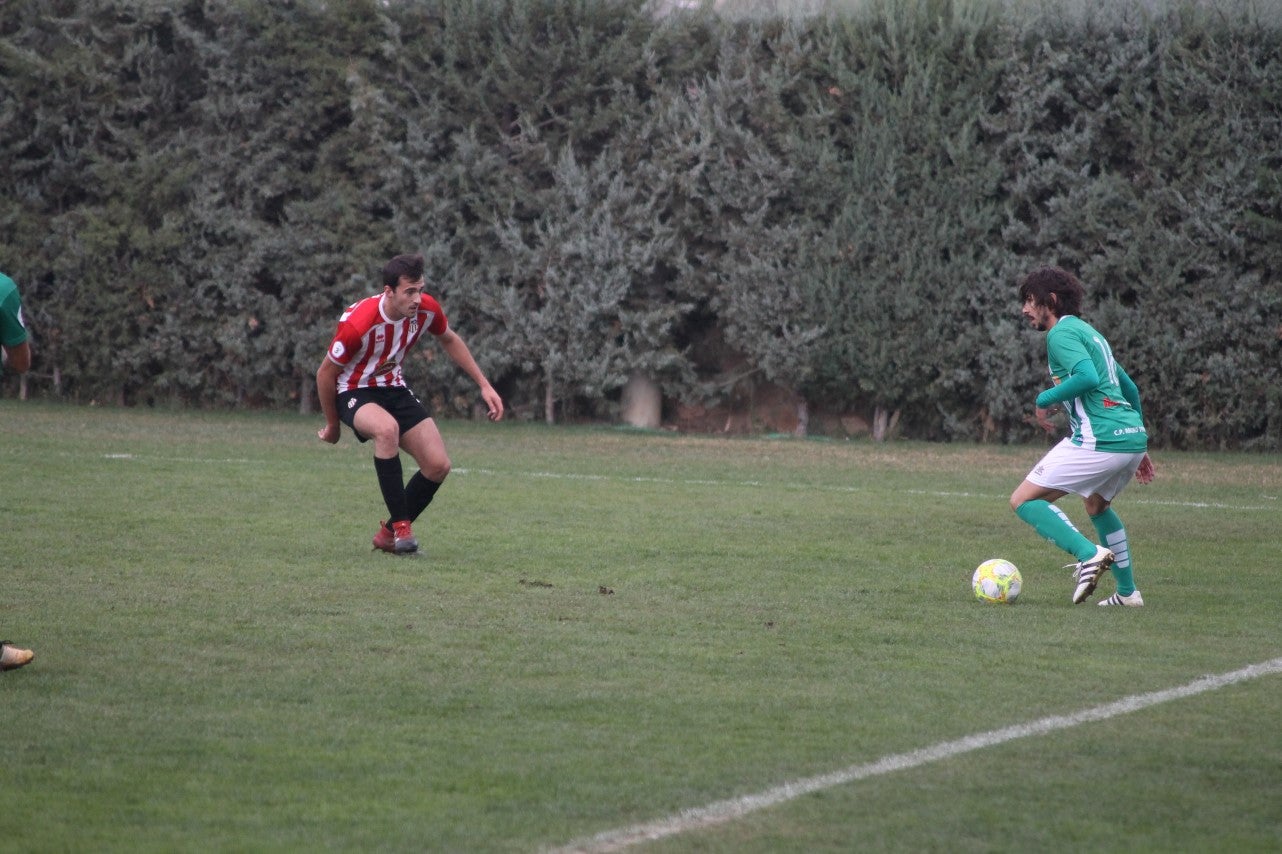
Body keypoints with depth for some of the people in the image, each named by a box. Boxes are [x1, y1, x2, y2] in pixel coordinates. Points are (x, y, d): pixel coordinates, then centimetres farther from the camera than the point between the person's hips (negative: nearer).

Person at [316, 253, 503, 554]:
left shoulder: (426, 309, -14)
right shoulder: (358, 323, -31)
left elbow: (449, 340, 10)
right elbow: (325, 373, -16)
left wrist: (484, 385, 8)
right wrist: (332, 424, -4)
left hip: (393, 388, 6)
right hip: (352, 391, -6)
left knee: (438, 465, -8)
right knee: (387, 427, -40)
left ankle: (389, 534, 12)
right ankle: (401, 525, -31)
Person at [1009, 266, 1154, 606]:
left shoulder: (1062, 333, -4)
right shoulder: (1088, 331, 24)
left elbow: (1088, 377, -22)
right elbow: (1130, 389, 30)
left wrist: (1045, 399, -8)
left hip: (1099, 439, -9)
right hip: (1133, 437, 9)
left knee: (1023, 500, -4)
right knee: (1097, 505, 34)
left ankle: (1089, 553, -20)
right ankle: (1128, 592, 30)